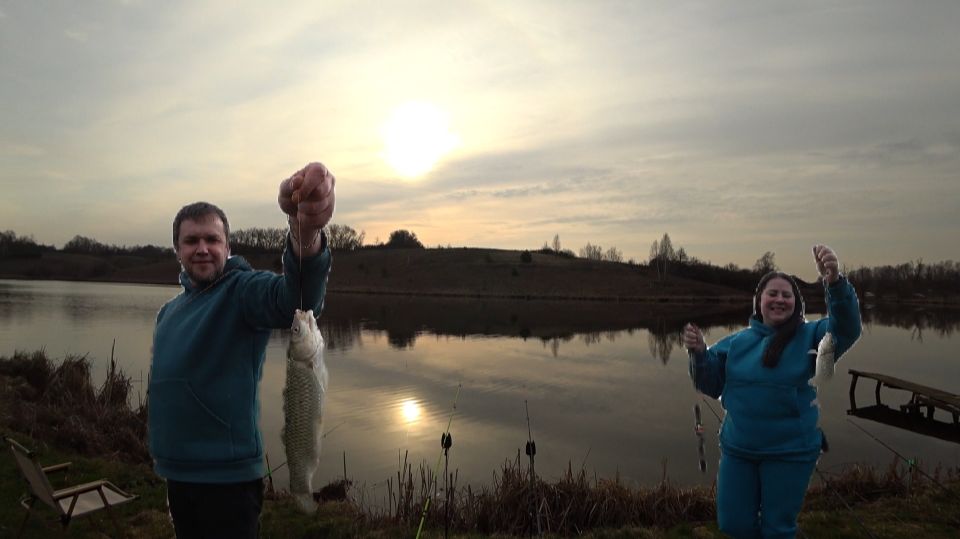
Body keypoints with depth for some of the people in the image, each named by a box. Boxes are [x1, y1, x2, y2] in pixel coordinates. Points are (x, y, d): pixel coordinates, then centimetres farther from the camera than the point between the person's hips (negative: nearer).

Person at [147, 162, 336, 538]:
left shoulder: (242, 290, -14)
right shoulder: (170, 310, 12)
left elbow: (295, 296, -38)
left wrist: (306, 231, -58)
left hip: (227, 475, -7)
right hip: (176, 472, 7)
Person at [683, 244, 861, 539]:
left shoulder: (810, 337, -5)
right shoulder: (737, 341, 4)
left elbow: (846, 329, -24)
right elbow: (711, 384, 4)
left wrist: (835, 282, -41)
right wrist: (699, 353, -16)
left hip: (790, 453, -3)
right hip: (737, 450, 3)